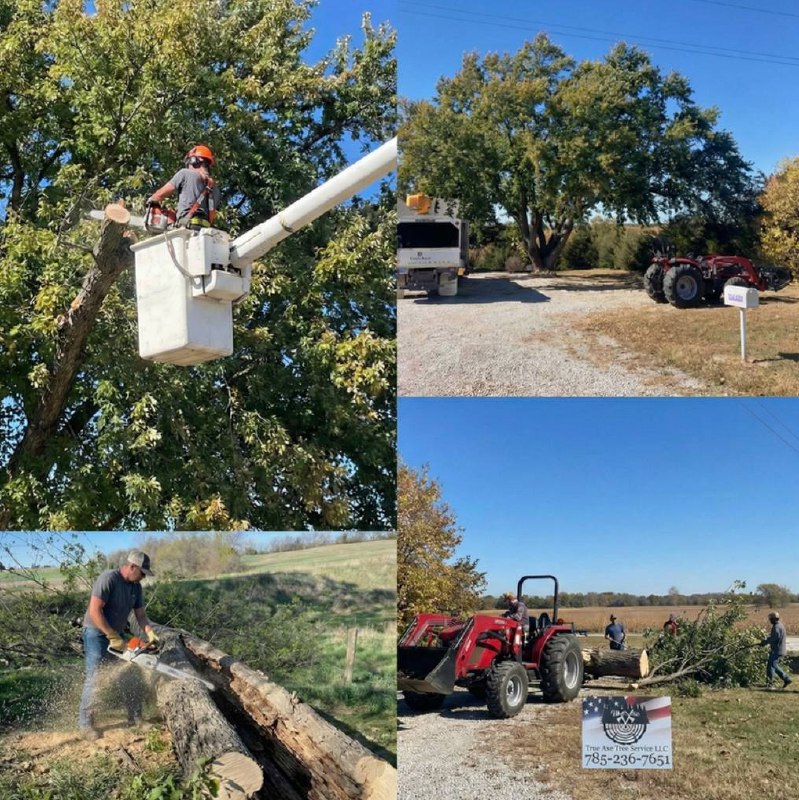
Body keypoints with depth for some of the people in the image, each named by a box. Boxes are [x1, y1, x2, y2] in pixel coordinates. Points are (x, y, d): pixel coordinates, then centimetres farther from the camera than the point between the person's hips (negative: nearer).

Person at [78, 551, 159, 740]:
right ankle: (86, 724, 1)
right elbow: (95, 611, -28)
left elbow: (141, 615, 5)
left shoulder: (135, 586, 2)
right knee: (94, 679, -8)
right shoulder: (108, 578, -23)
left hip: (117, 635, 8)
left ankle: (135, 717, 16)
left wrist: (150, 633, -13)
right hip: (97, 634, -8)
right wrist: (113, 638, -26)